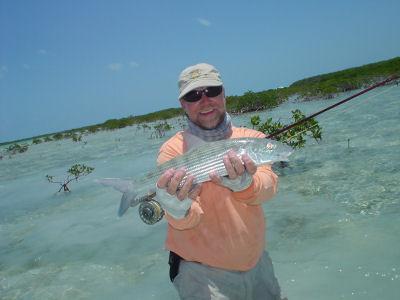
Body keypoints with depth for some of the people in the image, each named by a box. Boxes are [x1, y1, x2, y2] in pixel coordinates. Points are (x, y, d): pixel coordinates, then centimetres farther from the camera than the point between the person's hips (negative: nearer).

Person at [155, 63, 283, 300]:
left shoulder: (251, 138, -5)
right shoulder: (173, 151, -13)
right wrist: (179, 211, -42)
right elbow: (187, 222, -20)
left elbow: (269, 185, -22)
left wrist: (244, 185, -42)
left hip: (257, 262, 4)